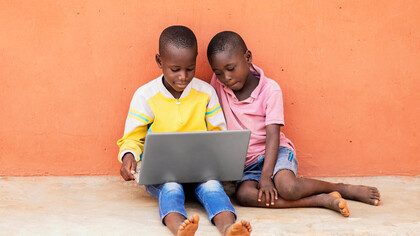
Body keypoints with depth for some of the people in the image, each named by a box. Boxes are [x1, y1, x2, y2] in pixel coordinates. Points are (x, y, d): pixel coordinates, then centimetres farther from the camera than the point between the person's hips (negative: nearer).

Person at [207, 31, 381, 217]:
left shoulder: (269, 89, -9)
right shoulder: (218, 84, 1)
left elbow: (273, 136, -14)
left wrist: (266, 176, -25)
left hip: (275, 152, -3)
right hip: (246, 163, 3)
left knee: (287, 187, -35)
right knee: (244, 195, -31)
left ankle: (342, 188, -8)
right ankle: (321, 200, -28)